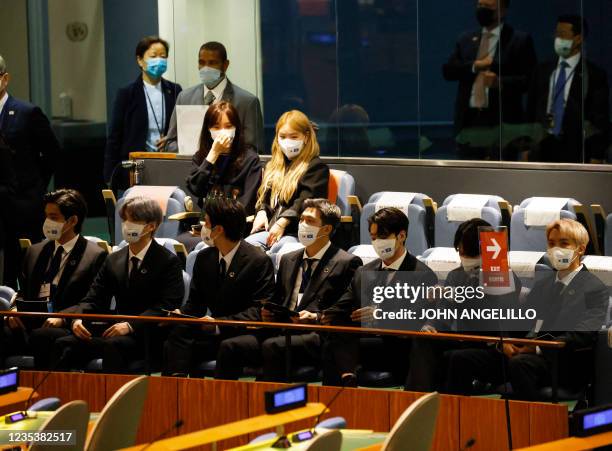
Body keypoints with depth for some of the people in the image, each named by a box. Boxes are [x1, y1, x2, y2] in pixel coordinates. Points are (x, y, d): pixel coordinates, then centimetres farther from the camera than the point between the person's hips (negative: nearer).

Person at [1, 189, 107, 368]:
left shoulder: (95, 256, 3)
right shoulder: (35, 252, 23)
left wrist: (63, 319, -16)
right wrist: (15, 310, 4)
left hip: (68, 329, -5)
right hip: (28, 326, 5)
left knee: (41, 337, -38)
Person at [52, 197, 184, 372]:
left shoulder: (168, 262, 0)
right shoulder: (114, 260, 19)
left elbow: (167, 306, -11)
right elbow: (94, 299, 15)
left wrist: (130, 325, -23)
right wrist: (78, 319, -9)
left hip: (147, 336, -5)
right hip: (115, 329, 6)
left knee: (113, 346, -38)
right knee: (64, 344, -20)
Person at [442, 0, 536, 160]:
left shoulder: (520, 40, 3)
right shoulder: (466, 39, 18)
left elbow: (529, 80, -5)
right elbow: (448, 70, 7)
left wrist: (500, 82, -21)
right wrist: (475, 66, -7)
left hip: (502, 122, -5)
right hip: (470, 120, 5)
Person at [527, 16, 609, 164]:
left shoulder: (594, 75, -2)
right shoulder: (543, 70, 13)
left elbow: (600, 120, -3)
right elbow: (532, 110, 14)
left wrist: (596, 158, -9)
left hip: (574, 152, -4)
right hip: (542, 150, 4)